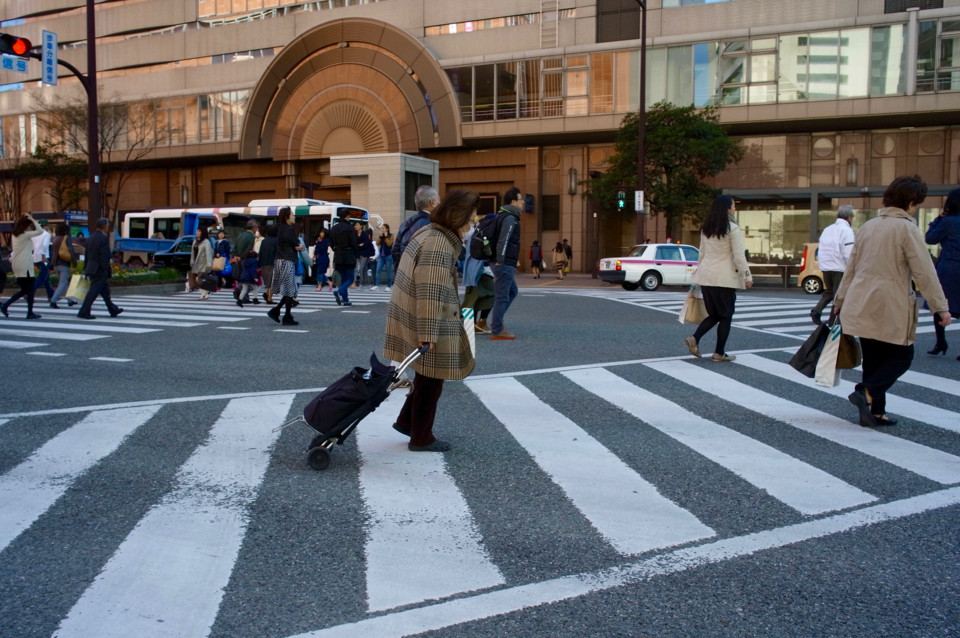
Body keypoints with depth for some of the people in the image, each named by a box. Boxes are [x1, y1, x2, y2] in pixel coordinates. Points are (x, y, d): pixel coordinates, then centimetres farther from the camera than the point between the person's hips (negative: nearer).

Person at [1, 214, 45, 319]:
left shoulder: (16, 235, 12)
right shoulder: (25, 235, -13)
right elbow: (40, 231, -15)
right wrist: (32, 220, -10)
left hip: (17, 266, 9)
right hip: (25, 266, -9)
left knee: (24, 290, 15)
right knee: (30, 289, 0)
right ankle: (30, 313, 3)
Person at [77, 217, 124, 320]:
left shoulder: (91, 238, 11)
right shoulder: (104, 238, -14)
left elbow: (87, 255, 15)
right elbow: (105, 257, -19)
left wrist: (85, 269, 20)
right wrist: (107, 271, -16)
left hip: (91, 268, 9)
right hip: (100, 270, -9)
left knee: (105, 290, 17)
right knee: (93, 292, -5)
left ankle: (113, 310, 26)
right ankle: (84, 312, -5)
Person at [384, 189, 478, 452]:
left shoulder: (429, 233, 10)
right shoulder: (438, 246, -23)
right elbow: (429, 293, -26)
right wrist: (428, 335, -25)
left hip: (411, 316, 10)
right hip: (426, 325, -10)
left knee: (427, 377, 22)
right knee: (431, 380, 5)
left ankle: (406, 421, 32)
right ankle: (421, 438, 18)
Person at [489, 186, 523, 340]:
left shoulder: (505, 217, 19)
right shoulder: (510, 218, -14)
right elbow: (503, 241, -23)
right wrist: (500, 262, -26)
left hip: (505, 264, 11)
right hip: (504, 264, -11)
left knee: (512, 292, 21)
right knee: (502, 297, -6)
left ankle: (496, 322, 22)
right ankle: (497, 331, -1)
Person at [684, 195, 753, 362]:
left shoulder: (706, 228, 10)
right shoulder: (732, 229, -10)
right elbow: (739, 256, -11)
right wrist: (747, 276, -6)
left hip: (706, 277, 6)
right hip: (725, 278, -6)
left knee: (713, 314, 15)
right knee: (726, 316, 5)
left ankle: (694, 338, -4)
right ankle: (720, 353, 7)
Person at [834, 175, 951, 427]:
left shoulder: (868, 226, 10)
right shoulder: (906, 228, -10)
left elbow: (851, 266, 15)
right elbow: (924, 271, -12)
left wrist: (840, 298, 22)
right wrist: (940, 307, -9)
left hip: (862, 306, 7)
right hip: (890, 307, -6)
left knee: (872, 358, 12)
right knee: (901, 356, 7)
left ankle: (874, 411, 13)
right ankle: (867, 393, -12)